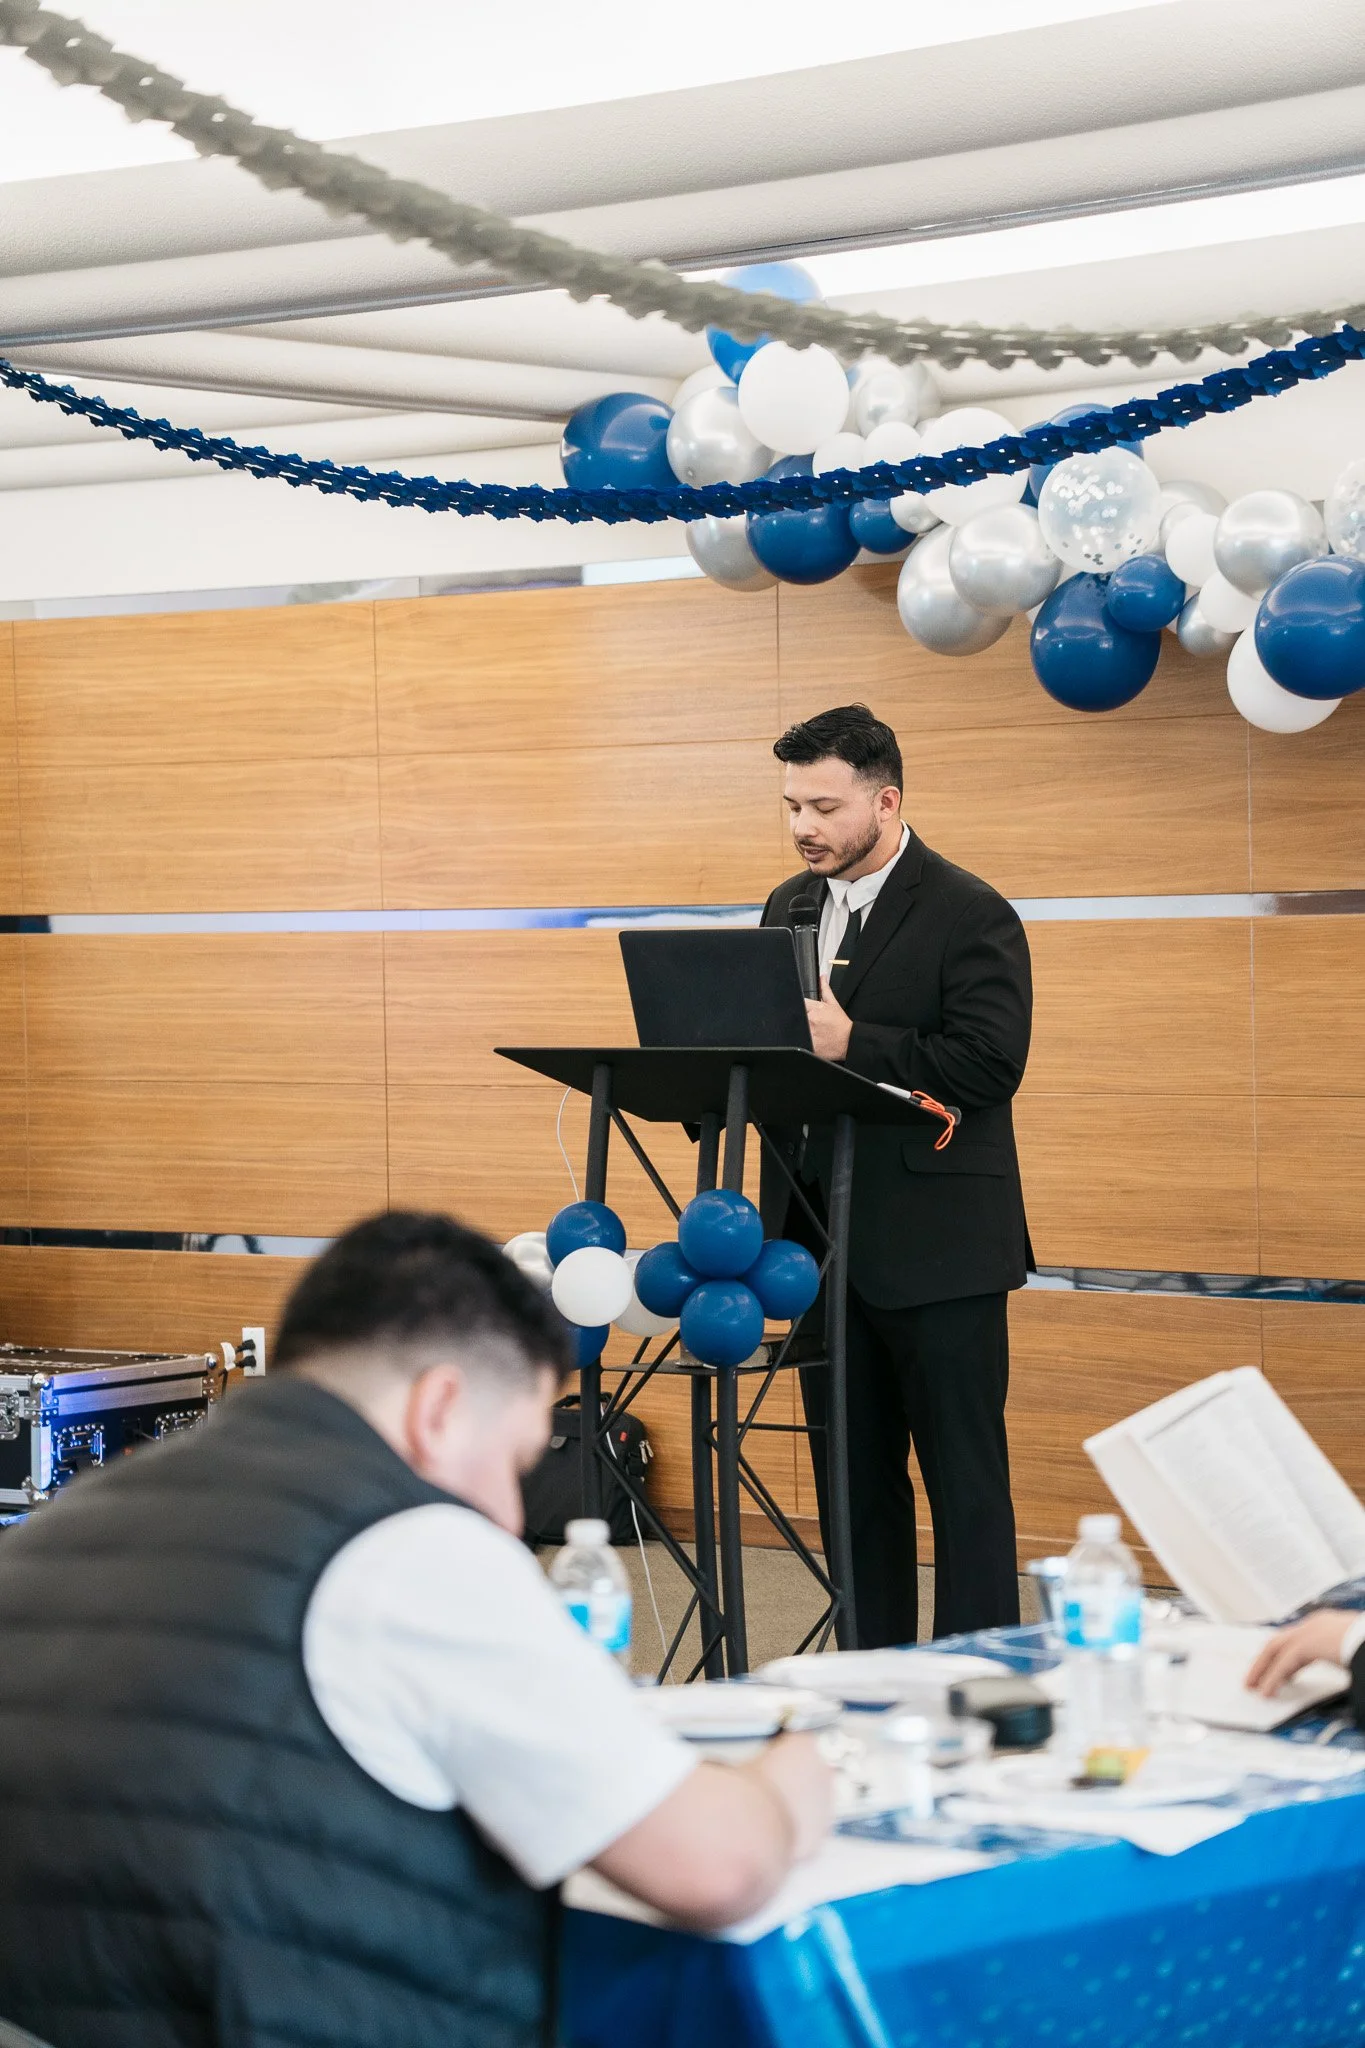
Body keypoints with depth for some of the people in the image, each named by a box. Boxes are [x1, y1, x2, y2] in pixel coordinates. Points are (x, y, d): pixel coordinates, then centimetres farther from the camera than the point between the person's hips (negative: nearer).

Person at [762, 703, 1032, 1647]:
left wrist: (851, 1043, -24)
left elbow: (990, 1066, -19)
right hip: (825, 1237, 7)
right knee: (853, 1474, 12)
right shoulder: (789, 909, 13)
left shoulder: (971, 915, -9)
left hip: (934, 1243, -7)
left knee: (964, 1477, -2)